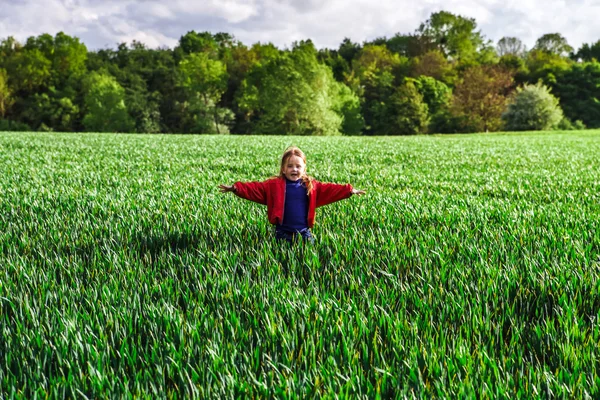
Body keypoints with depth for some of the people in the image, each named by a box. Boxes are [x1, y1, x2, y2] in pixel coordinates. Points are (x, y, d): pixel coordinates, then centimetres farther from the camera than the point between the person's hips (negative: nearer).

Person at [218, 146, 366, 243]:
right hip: (283, 233, -2)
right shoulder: (274, 185, -2)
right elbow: (255, 189, -7)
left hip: (304, 233, 2)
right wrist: (236, 188, -19)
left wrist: (349, 190, -1)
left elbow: (329, 189, 7)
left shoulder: (311, 185, 6)